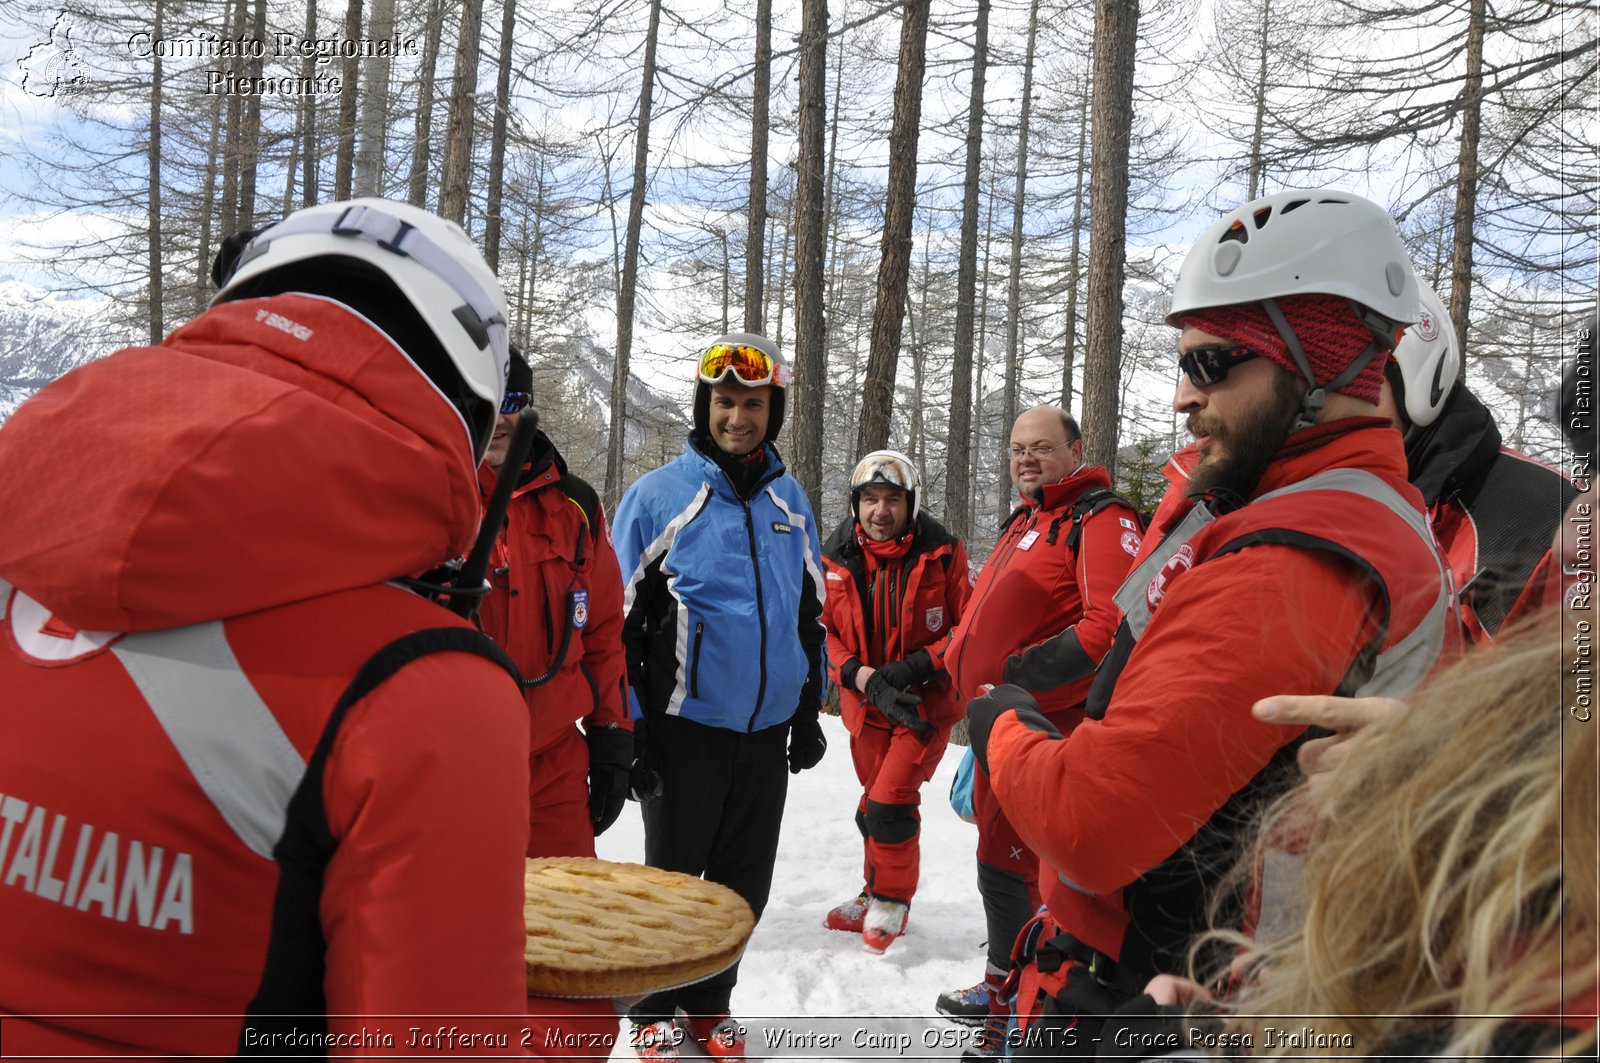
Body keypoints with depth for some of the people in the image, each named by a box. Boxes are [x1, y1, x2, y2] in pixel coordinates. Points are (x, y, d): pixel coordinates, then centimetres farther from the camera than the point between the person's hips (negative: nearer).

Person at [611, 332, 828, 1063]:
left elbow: (812, 612, 15)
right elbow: (619, 617, -7)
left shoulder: (791, 502, 6)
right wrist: (628, 729, -8)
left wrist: (809, 711, 13)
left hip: (769, 730, 4)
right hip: (686, 725, -4)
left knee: (744, 881, 14)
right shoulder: (657, 496, -8)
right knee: (671, 877, 9)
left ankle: (710, 1003, 33)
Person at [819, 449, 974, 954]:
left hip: (927, 701, -3)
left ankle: (893, 900, 13)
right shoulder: (836, 558, -7)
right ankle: (876, 893, 37)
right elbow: (823, 631, -2)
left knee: (890, 802, -11)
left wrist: (918, 665, -22)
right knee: (874, 805, 16)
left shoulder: (943, 553, -14)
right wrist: (863, 676, -17)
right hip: (867, 704, 4)